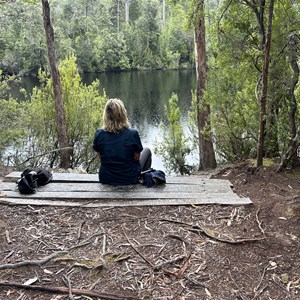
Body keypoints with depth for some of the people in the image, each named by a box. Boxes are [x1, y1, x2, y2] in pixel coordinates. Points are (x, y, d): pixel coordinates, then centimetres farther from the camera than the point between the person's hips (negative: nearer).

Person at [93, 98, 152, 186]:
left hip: (105, 179, 3)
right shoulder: (132, 134, -24)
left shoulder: (99, 134, -17)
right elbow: (137, 158, -10)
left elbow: (100, 157, -1)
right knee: (147, 151, 25)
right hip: (130, 179, -2)